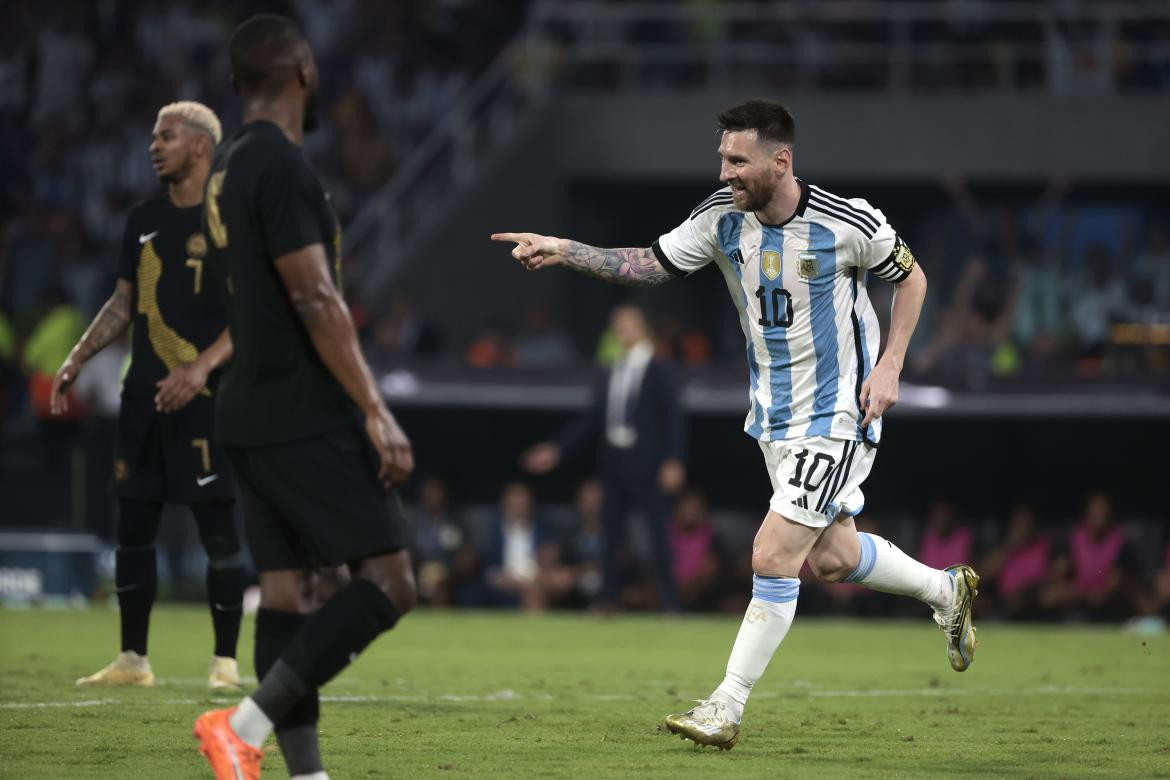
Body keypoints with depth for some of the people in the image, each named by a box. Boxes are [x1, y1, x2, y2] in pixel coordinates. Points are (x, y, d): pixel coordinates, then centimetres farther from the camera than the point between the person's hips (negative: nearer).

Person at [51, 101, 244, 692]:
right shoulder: (144, 220, 14)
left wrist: (202, 367, -22)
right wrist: (77, 359, 10)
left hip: (205, 398, -6)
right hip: (144, 394, 6)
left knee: (219, 530, -5)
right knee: (133, 526, 7)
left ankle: (225, 660, 2)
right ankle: (132, 660, 15)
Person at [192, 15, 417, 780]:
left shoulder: (229, 166, 15)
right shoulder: (283, 165, -15)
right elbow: (316, 300, -21)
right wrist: (377, 412, -19)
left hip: (251, 415, 10)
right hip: (307, 417, -10)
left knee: (284, 589, 7)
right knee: (389, 581, -9)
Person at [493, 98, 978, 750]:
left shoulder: (849, 224, -19)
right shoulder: (722, 217, -7)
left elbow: (911, 277, -3)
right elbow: (653, 264, -2)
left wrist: (889, 367, -11)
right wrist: (564, 251, -15)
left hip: (838, 414, -6)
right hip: (775, 415, 6)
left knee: (774, 556, -13)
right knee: (832, 557, 15)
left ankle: (728, 708, -4)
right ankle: (946, 590, 43)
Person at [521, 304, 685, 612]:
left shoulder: (659, 373, 2)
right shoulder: (608, 378, 16)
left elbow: (673, 418, -5)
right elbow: (589, 421, 17)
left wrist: (672, 461, -16)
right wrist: (557, 449, 10)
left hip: (645, 465, -5)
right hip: (614, 462, 5)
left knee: (657, 534, -6)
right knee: (612, 535, 6)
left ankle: (669, 603, -4)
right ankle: (608, 601, 11)